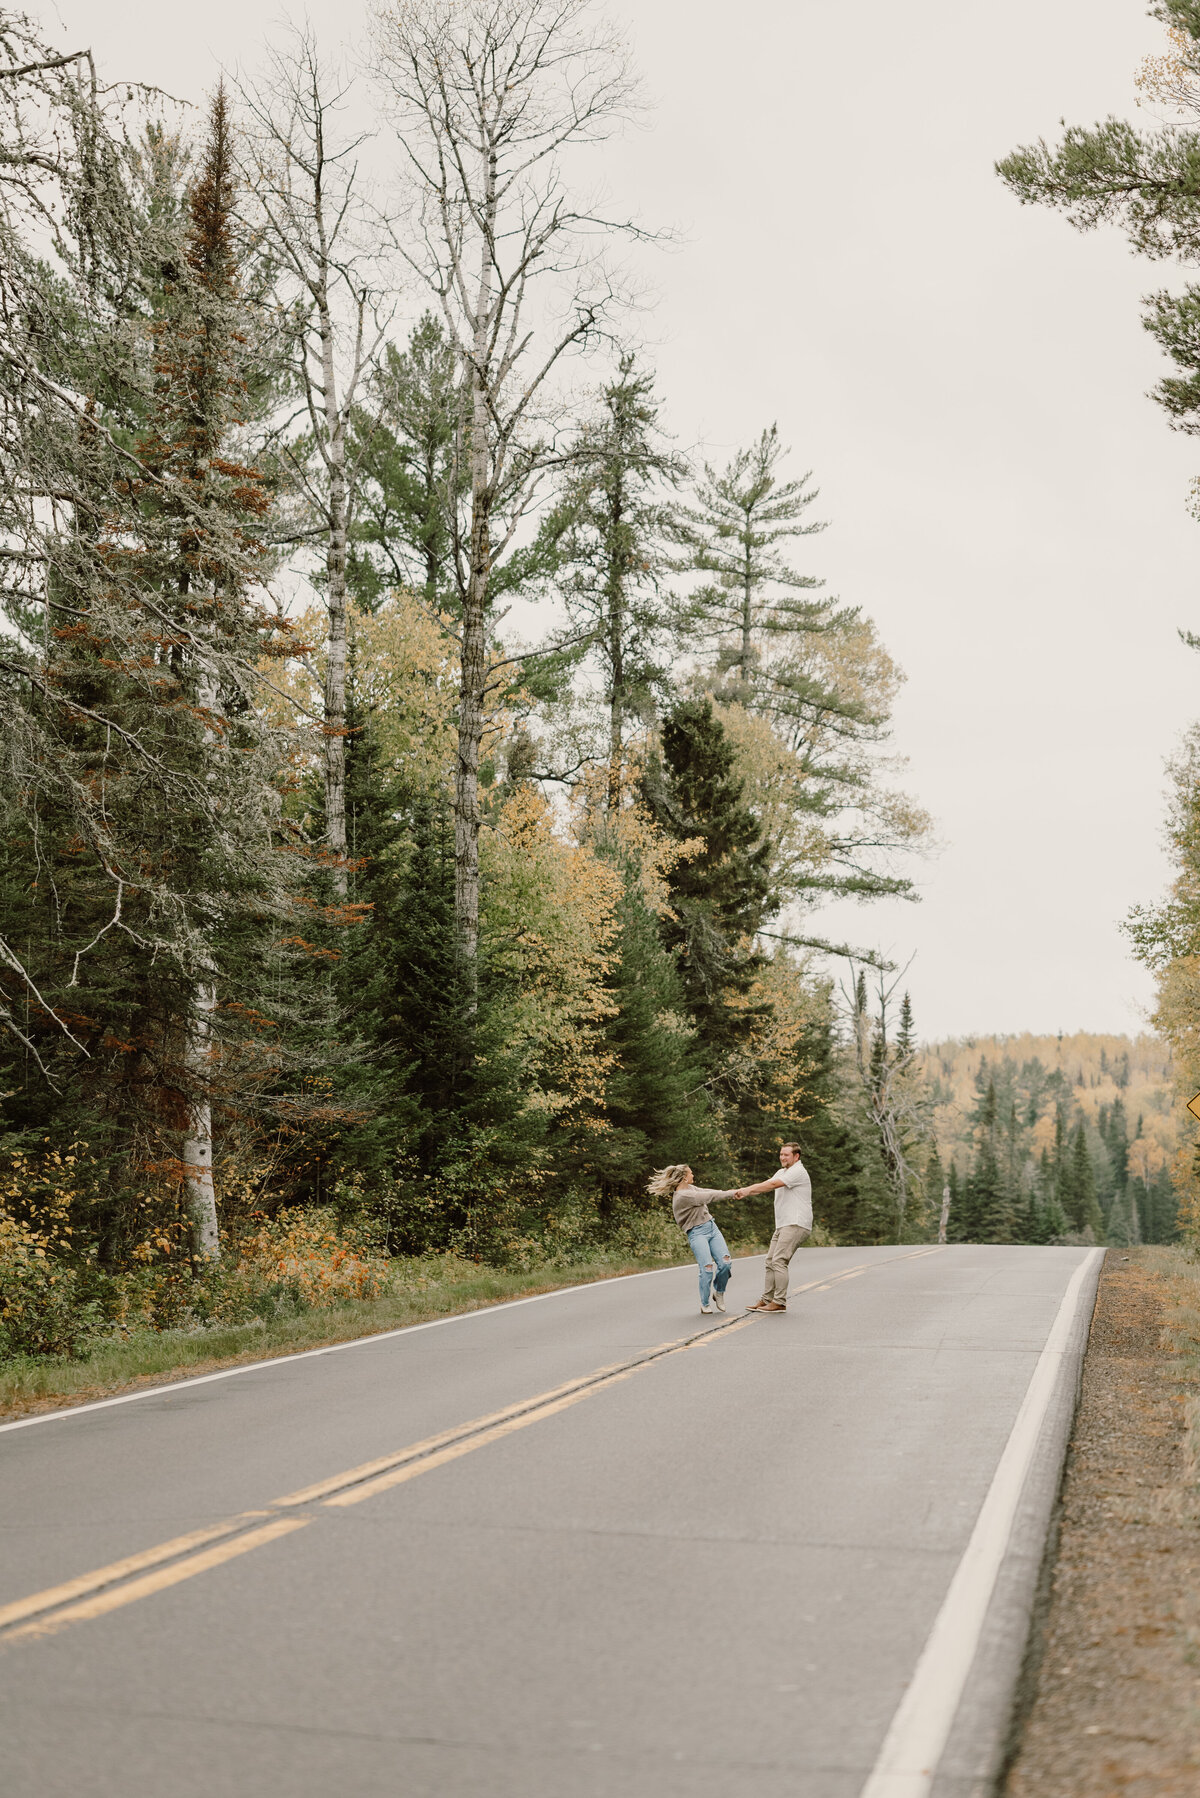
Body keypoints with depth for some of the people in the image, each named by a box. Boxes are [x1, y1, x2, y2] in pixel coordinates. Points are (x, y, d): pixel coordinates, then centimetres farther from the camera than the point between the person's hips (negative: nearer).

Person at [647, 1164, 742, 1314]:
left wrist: (731, 1193, 6)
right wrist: (730, 1194, -8)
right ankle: (705, 1304, 2)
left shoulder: (690, 1188, 13)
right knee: (707, 1268, -17)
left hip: (711, 1226, 8)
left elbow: (708, 1191, 16)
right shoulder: (682, 1196, -16)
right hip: (697, 1233, -8)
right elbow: (708, 1196, -16)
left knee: (725, 1262, -7)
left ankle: (719, 1293, 15)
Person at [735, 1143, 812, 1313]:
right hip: (783, 1225, 10)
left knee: (779, 1261, -15)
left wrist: (748, 1190, -21)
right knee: (770, 1261, 6)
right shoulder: (782, 1172, 21)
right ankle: (766, 1300, 10)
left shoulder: (798, 1172, -10)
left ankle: (780, 1302, -12)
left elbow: (772, 1184, -19)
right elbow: (766, 1185, 11)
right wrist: (745, 1191, -6)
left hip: (796, 1224, -10)